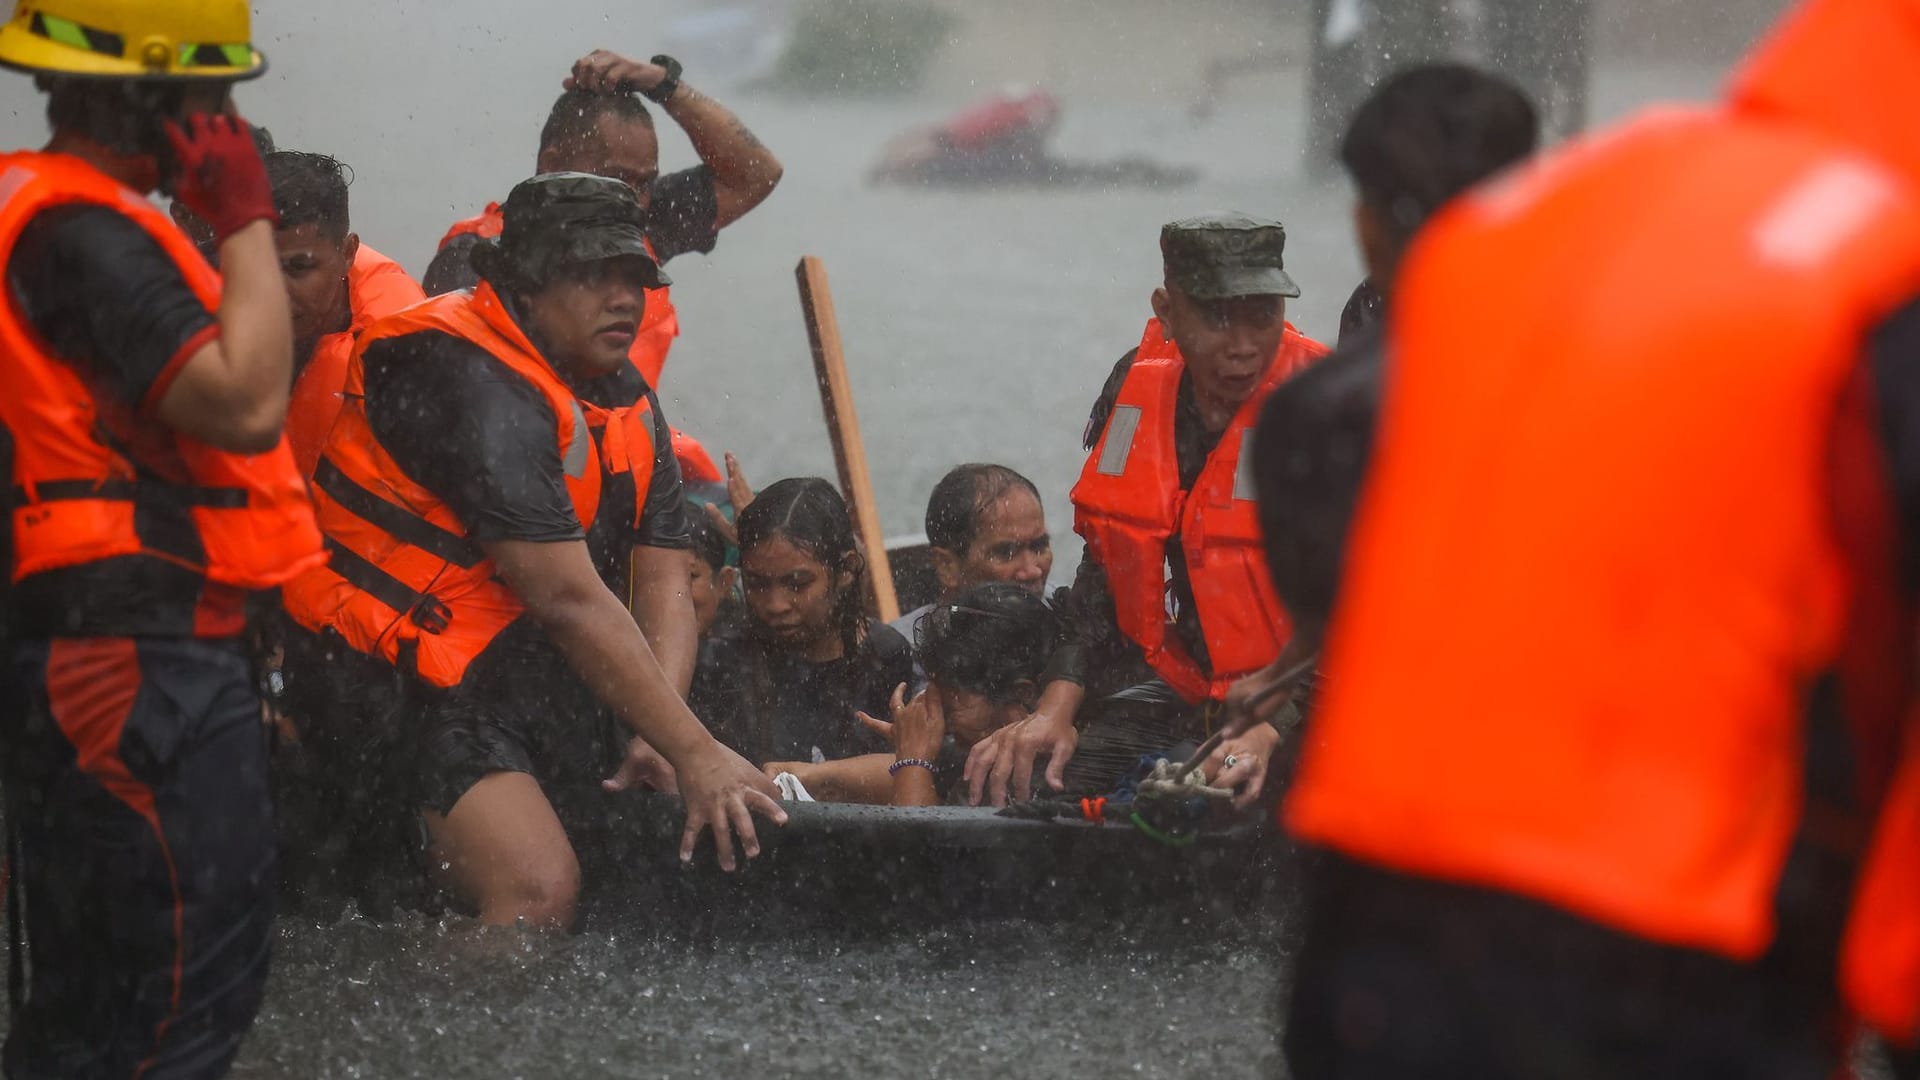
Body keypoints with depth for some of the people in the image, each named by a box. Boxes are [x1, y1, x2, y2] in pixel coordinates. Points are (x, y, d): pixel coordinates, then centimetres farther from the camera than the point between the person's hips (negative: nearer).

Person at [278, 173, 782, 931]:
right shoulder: (477, 386, -20)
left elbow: (664, 588, 3)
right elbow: (568, 598, -24)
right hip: (407, 689, -10)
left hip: (528, 675, 10)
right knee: (537, 890, -27)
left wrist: (658, 739, -15)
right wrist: (692, 751, -23)